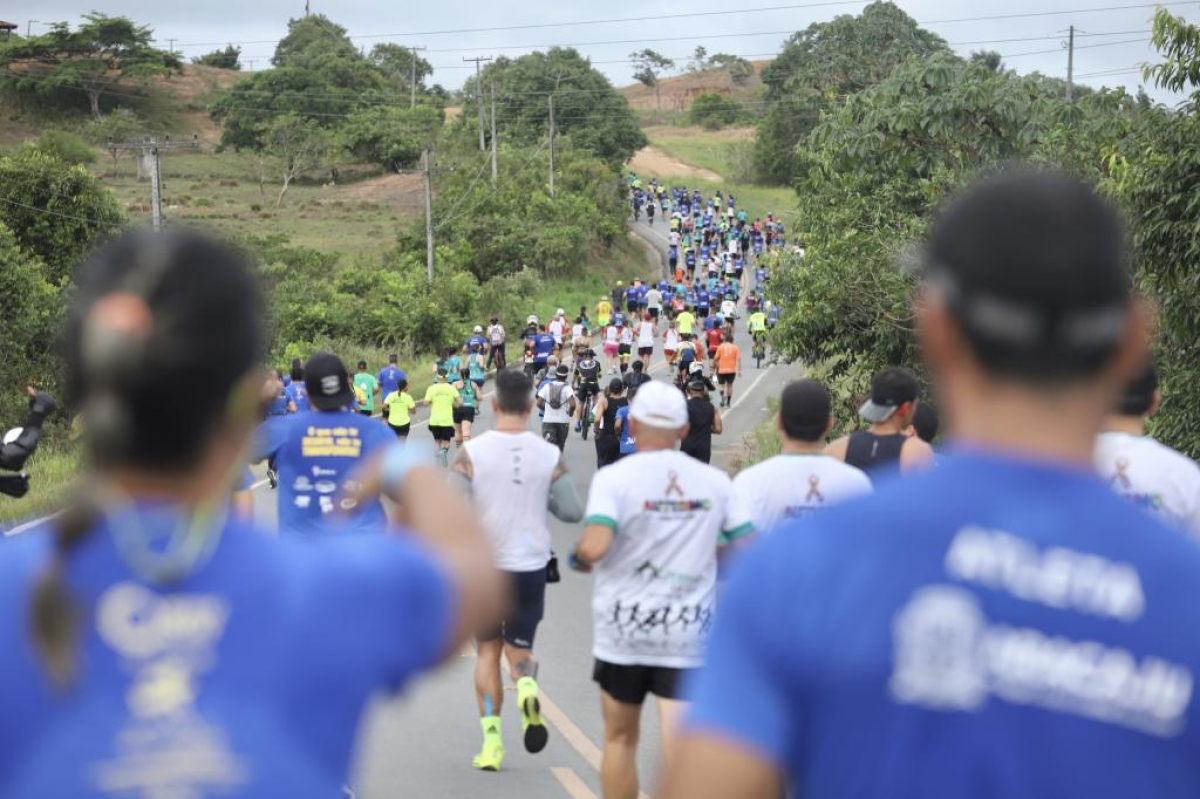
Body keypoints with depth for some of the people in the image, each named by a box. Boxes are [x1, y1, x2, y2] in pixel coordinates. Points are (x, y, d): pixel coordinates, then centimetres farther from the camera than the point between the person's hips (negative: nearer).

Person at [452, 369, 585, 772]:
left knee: (488, 650, 15)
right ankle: (527, 688, -19)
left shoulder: (472, 452, -9)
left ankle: (491, 741, 8)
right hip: (530, 567, 1)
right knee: (519, 648, 15)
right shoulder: (550, 456, -5)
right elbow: (573, 512, -3)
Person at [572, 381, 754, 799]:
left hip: (623, 628, -1)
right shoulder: (715, 482, 1)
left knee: (620, 739, 18)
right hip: (688, 634, 1)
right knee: (681, 748, -5)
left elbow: (594, 546, -24)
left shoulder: (614, 477, -10)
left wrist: (577, 557, -2)